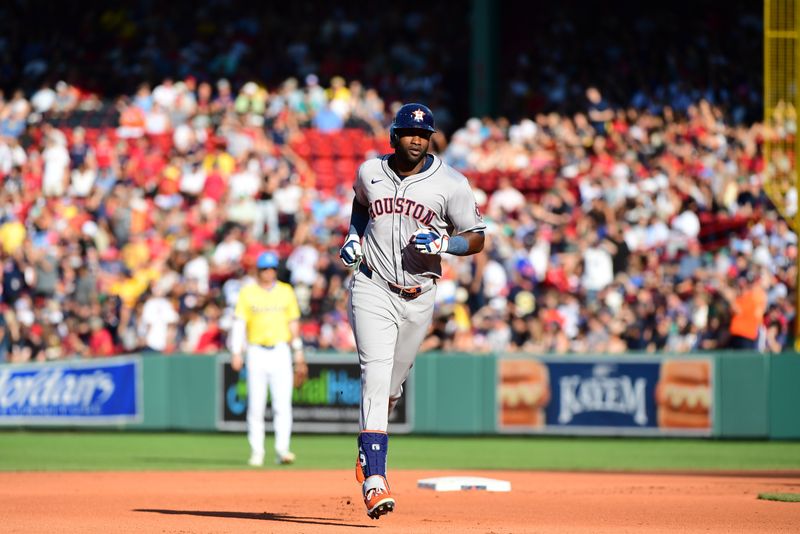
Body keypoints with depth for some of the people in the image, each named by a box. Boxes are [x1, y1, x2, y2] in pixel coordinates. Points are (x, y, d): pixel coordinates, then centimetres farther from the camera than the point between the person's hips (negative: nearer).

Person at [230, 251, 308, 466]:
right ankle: (256, 452, 6)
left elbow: (293, 323, 13)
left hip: (280, 352, 1)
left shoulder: (286, 292, 10)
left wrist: (298, 352, 9)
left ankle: (282, 450, -12)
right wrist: (236, 352, -11)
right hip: (256, 353, -1)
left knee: (282, 404, -9)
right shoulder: (247, 293, 4)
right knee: (256, 405, 0)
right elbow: (239, 323, -1)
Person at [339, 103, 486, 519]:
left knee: (391, 387, 13)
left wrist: (443, 242, -19)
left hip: (418, 298, 1)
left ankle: (367, 451, 44)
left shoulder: (450, 184, -5)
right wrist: (353, 237, 7)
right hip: (372, 290, -1)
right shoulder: (370, 172, 1)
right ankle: (374, 481, -26)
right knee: (376, 378, -17)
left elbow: (476, 238, 1)